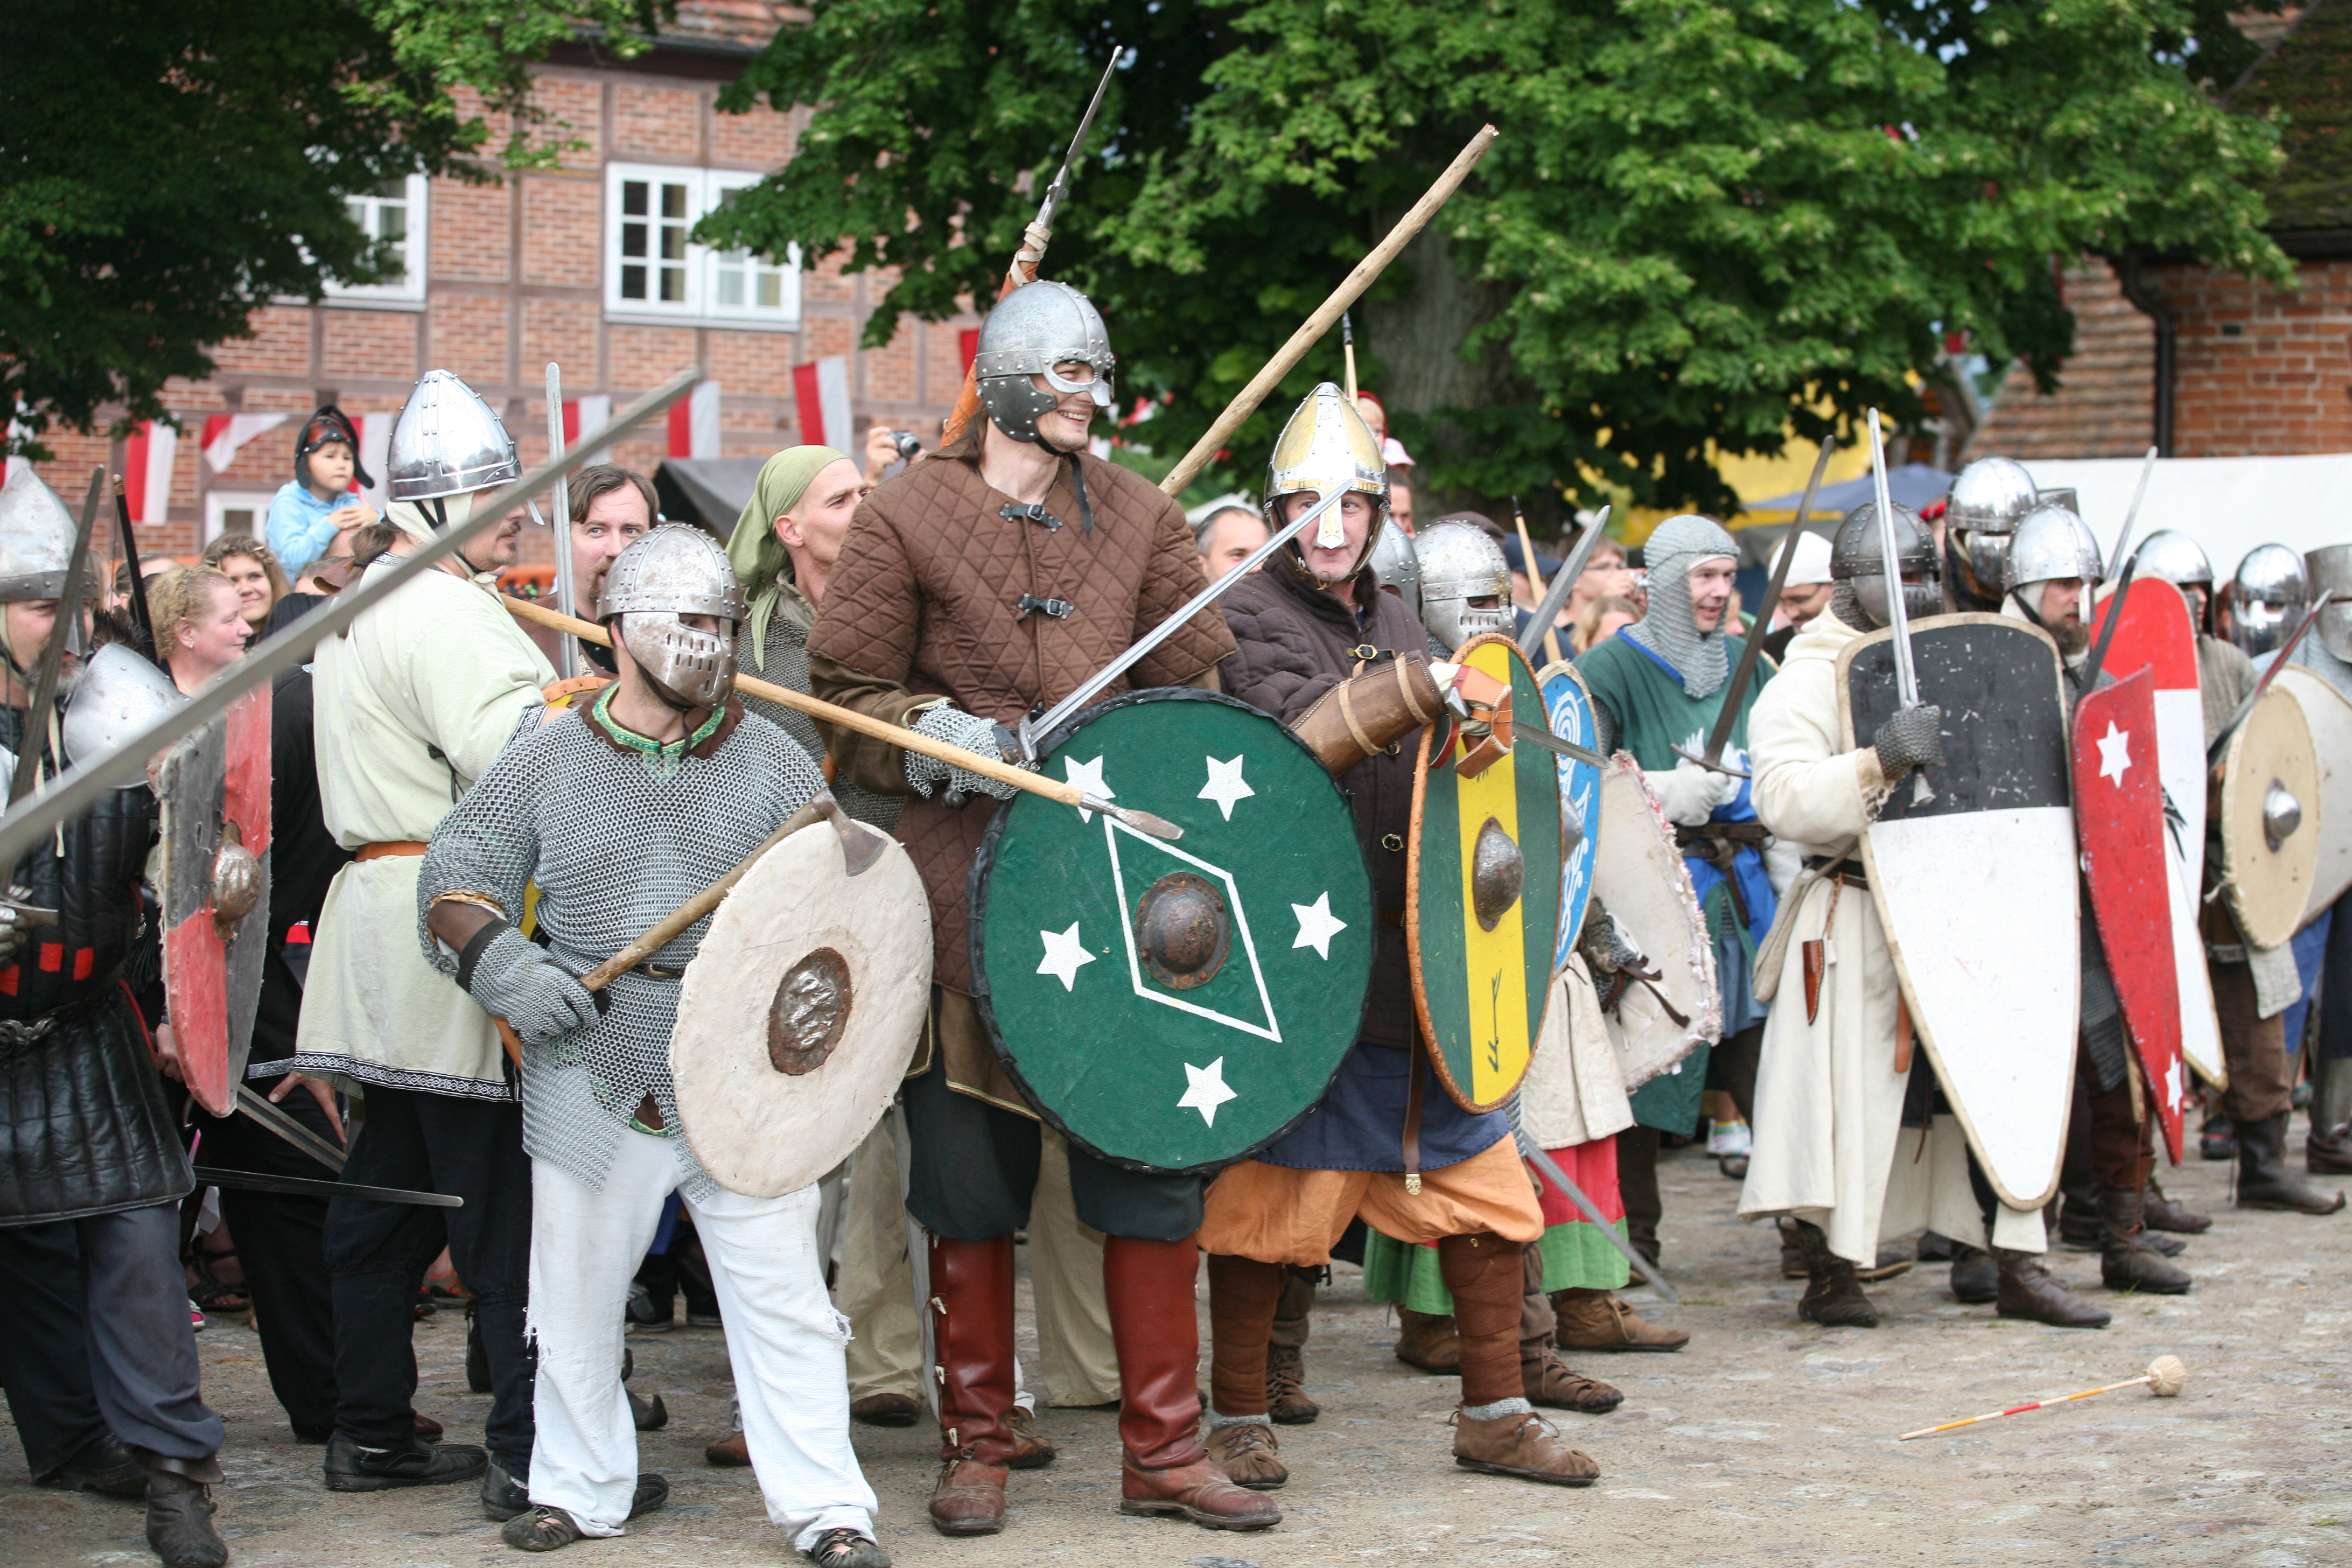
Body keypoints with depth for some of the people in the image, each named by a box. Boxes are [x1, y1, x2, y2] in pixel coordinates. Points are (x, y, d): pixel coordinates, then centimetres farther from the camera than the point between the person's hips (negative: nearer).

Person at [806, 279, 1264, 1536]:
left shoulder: (1138, 516, 12)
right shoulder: (908, 514, 3)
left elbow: (1186, 688, 14)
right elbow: (849, 692, 2)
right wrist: (943, 739, -14)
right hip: (964, 887, -2)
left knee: (1151, 1163, 0)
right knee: (968, 1179, 3)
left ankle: (1161, 1447, 9)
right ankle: (975, 1447, 16)